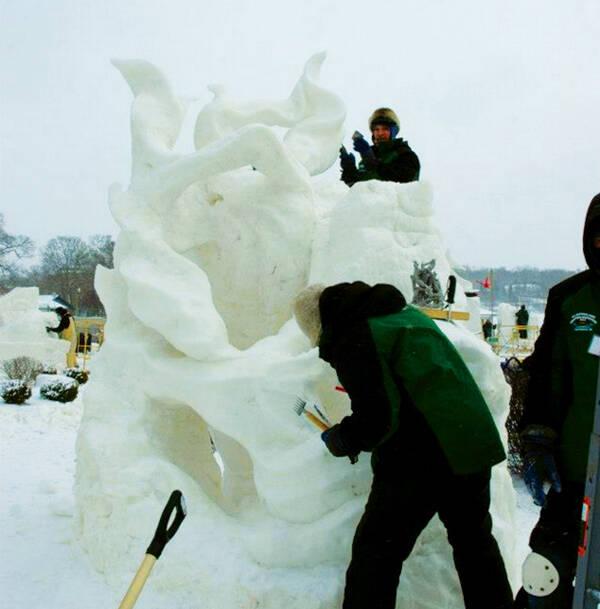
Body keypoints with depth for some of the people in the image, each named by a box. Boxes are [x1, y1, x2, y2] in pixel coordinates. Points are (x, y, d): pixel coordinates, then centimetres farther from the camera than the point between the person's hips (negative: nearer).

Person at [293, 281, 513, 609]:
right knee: (474, 540, 25)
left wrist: (342, 440, 1)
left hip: (416, 461, -8)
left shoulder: (353, 340, -11)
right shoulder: (407, 312, 15)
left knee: (376, 552, 6)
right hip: (473, 446, 8)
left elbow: (377, 417, -18)